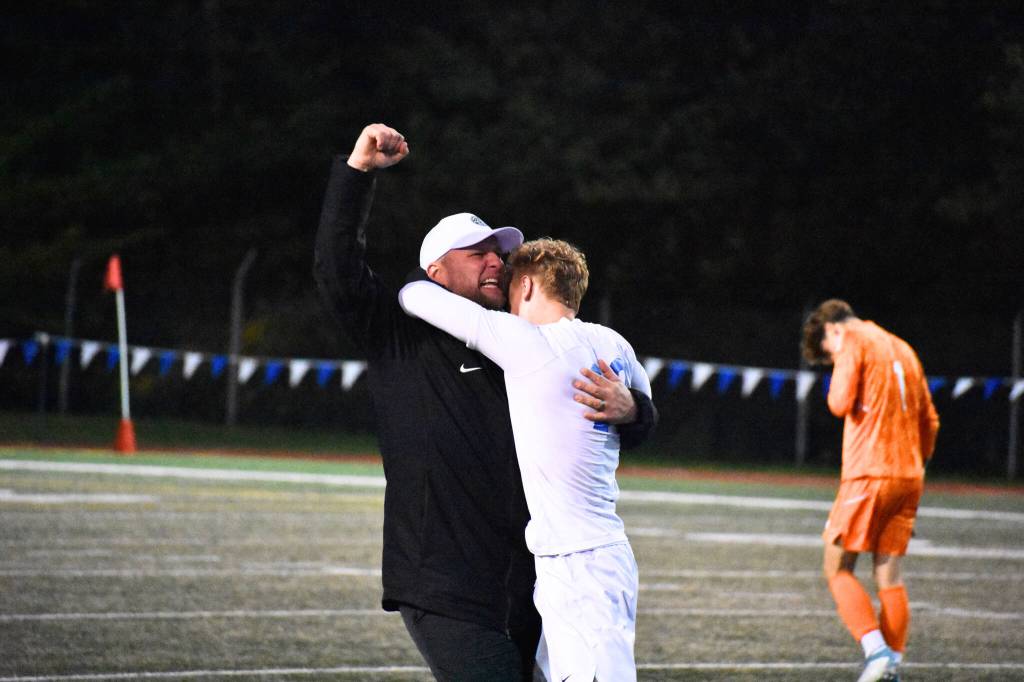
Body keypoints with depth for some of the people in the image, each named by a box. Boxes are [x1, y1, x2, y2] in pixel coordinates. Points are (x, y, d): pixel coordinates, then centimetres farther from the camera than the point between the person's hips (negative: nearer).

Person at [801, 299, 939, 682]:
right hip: (908, 477, 7)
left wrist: (839, 376, 6)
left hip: (869, 474, -7)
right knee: (889, 575, 7)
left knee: (838, 569, 0)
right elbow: (929, 422, 21)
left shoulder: (853, 342, -3)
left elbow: (840, 404, -13)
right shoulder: (903, 349, 20)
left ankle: (876, 650, -17)